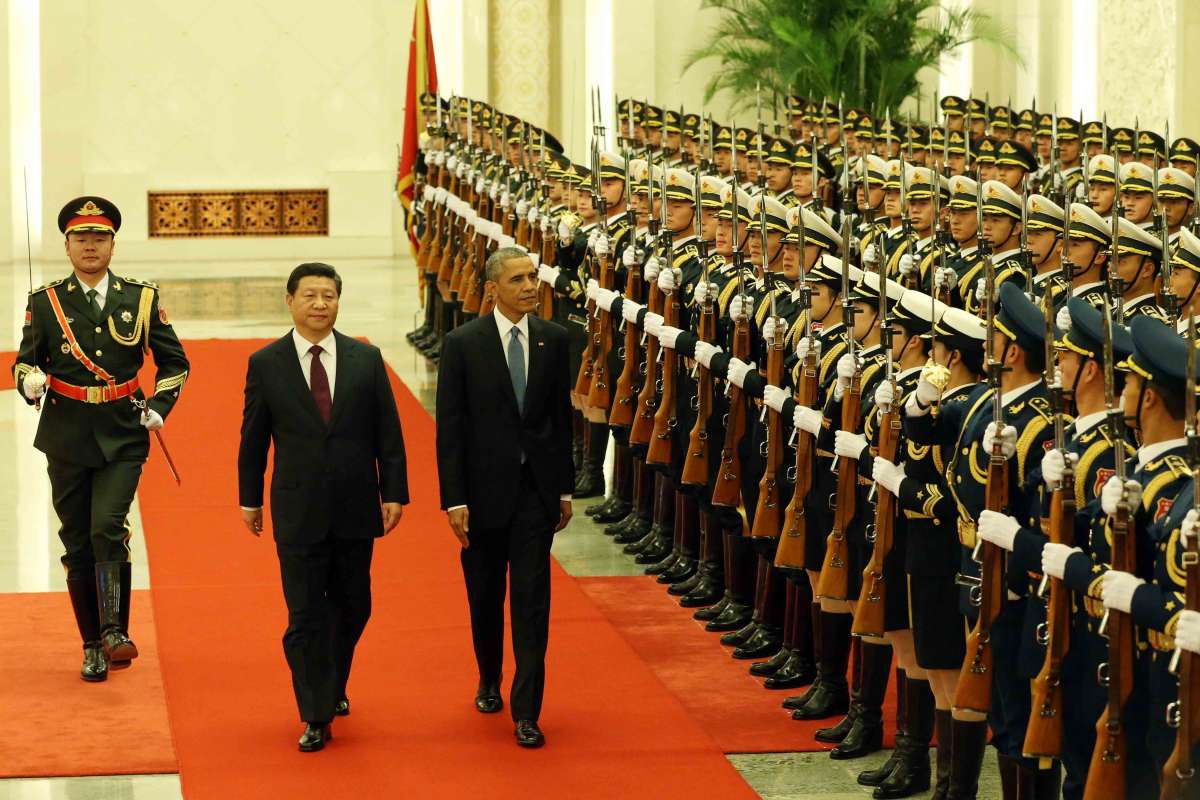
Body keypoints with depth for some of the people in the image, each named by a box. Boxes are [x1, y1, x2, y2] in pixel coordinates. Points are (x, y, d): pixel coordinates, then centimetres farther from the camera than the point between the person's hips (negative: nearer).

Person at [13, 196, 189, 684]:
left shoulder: (141, 299, 4)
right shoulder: (45, 302, 3)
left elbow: (174, 363, 13)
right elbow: (24, 361, 8)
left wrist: (159, 408, 0)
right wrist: (30, 382, -15)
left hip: (122, 438, -1)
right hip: (66, 440, 1)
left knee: (108, 528, -21)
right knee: (78, 546, 5)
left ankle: (115, 631, -13)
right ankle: (93, 649, 15)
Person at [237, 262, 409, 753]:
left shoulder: (366, 359, 2)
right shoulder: (266, 364, -2)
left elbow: (388, 433, 4)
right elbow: (253, 439, 5)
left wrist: (394, 492, -1)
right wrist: (250, 499, 7)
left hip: (355, 508, 2)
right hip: (298, 510, -2)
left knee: (352, 607, 12)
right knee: (306, 615, -2)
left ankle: (333, 686, 36)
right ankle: (316, 716, 4)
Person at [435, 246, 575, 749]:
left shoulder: (554, 340, 2)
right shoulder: (463, 344, -7)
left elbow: (562, 418, 8)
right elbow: (450, 428, -6)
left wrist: (565, 489, 8)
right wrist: (453, 500, -10)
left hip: (536, 489, 1)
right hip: (484, 489, -1)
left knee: (532, 602, -4)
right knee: (485, 598, 14)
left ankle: (526, 712, -3)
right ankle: (489, 683, 37)